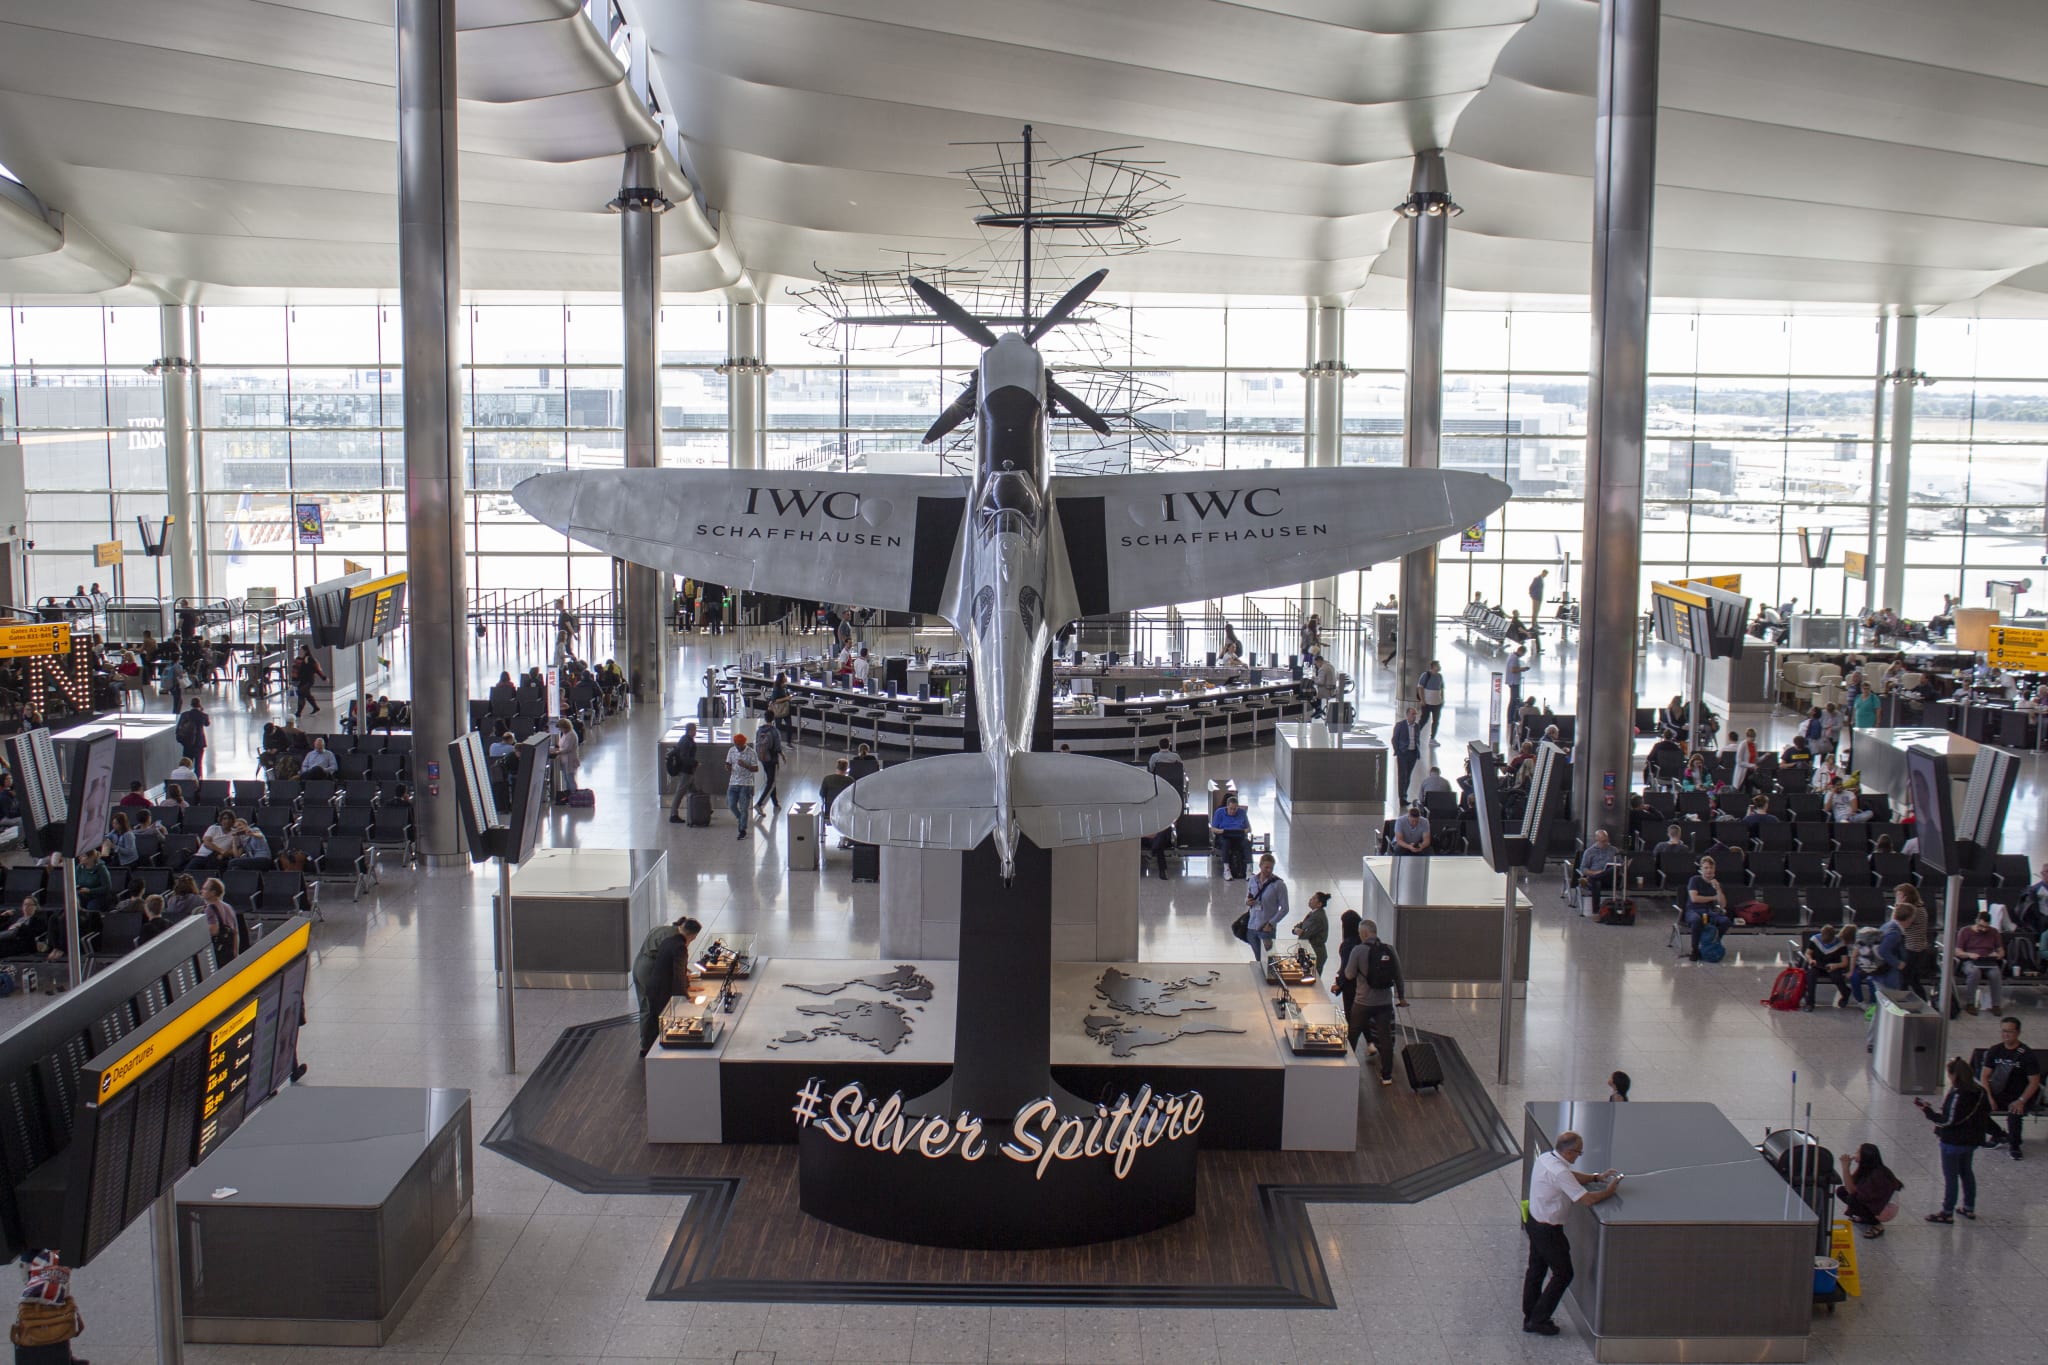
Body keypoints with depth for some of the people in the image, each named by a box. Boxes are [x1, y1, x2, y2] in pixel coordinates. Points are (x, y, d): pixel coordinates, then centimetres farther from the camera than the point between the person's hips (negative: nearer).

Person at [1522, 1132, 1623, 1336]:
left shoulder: (1546, 1158, 0)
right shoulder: (1559, 1172, -30)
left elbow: (1571, 1178, 18)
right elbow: (1587, 1200, -29)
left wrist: (1597, 1178, 8)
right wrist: (1609, 1190, -12)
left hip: (1534, 1221, 9)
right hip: (1548, 1230, -9)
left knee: (1536, 1270, 19)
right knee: (1563, 1274, 7)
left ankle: (1529, 1318, 30)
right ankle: (1539, 1320, 13)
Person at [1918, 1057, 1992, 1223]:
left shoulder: (1956, 1096, -27)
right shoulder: (1980, 1092, -2)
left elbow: (1948, 1121, -25)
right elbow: (1987, 1113, 9)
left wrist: (1927, 1110, -20)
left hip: (1953, 1142, -8)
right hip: (1971, 1140, 8)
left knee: (1950, 1177, 2)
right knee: (1967, 1173, 22)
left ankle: (1947, 1213, 10)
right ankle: (1969, 1208, 33)